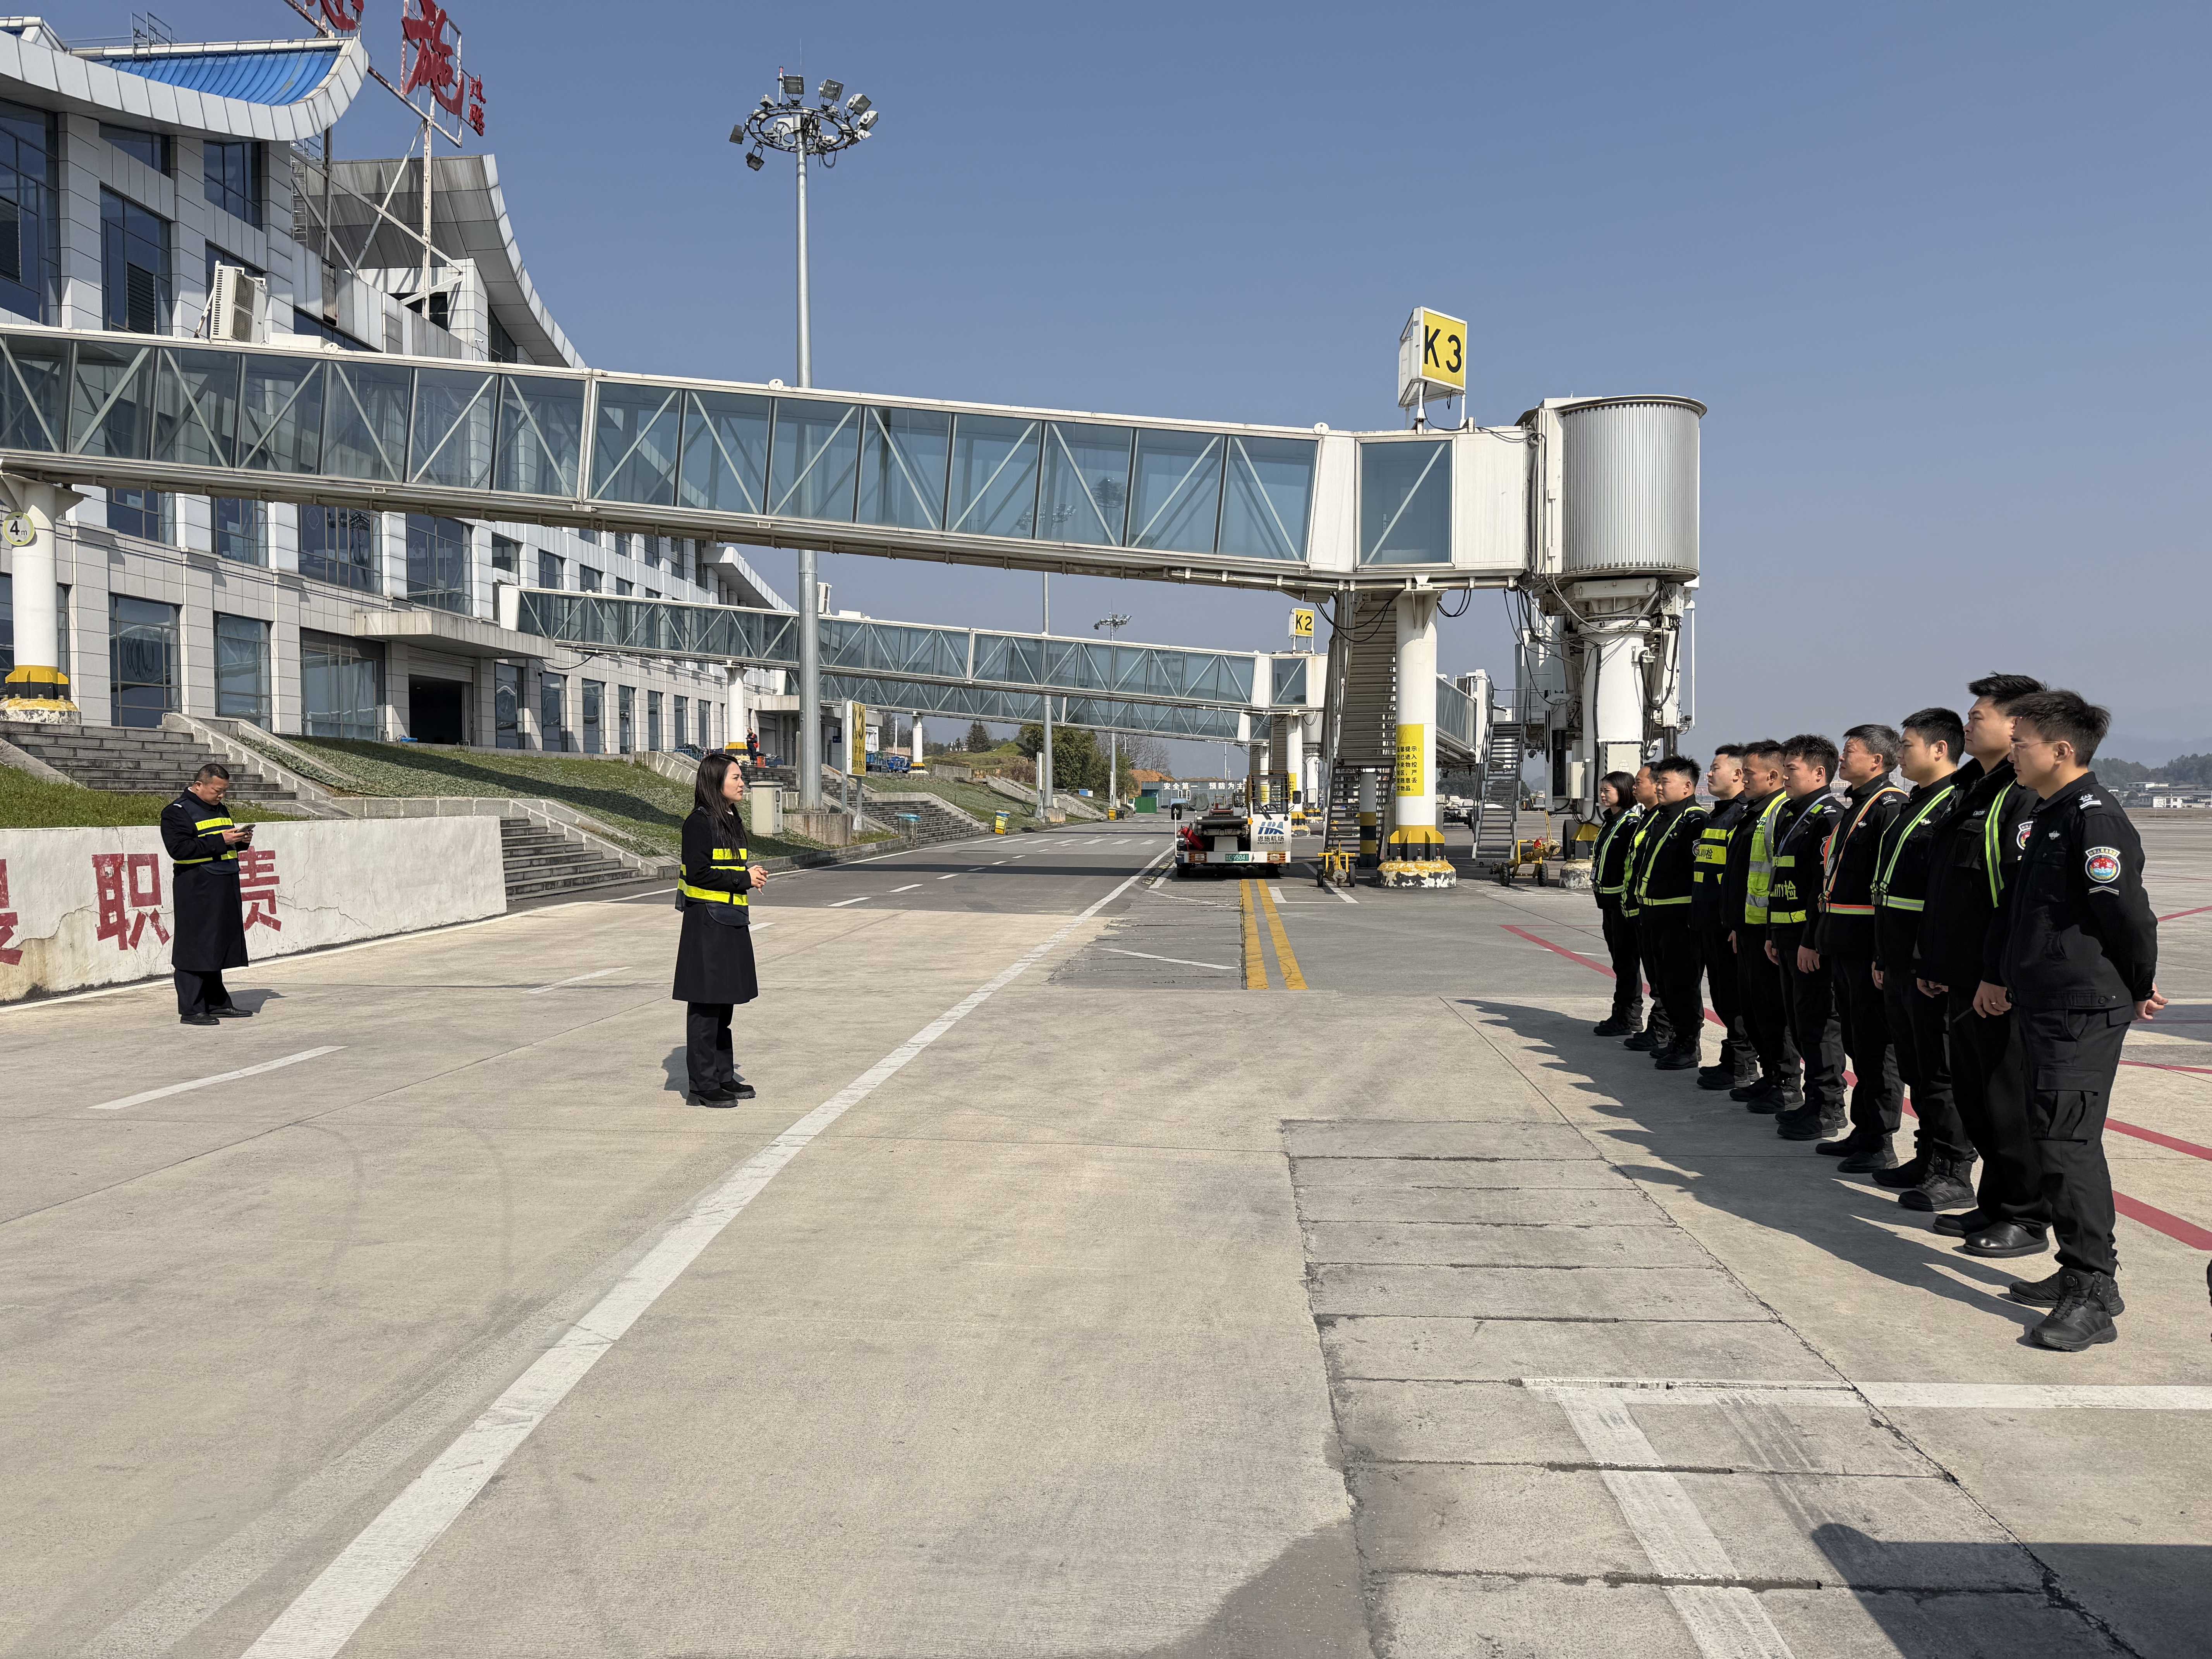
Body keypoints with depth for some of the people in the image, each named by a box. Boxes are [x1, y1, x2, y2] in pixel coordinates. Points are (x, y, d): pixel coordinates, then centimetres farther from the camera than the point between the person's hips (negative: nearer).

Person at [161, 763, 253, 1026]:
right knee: (195, 948, -6)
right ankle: (191, 1010, -3)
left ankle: (217, 1003, 19)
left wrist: (241, 841, 6)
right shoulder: (177, 812, -7)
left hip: (224, 889, 8)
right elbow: (179, 848, -18)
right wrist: (220, 841, -21)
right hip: (196, 890, -8)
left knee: (218, 945, 12)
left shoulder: (220, 809, 19)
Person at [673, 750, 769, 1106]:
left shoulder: (732, 821, 15)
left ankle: (723, 1076, 22)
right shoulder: (699, 822, -13)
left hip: (731, 923, 9)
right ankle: (703, 1083, 3)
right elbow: (698, 873, -19)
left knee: (724, 1002, 14)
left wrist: (750, 876, 6)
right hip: (706, 921, -9)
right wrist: (743, 879, -14)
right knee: (705, 1004, -3)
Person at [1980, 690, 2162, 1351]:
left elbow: (2128, 914, -17)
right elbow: (2018, 903, 22)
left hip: (2084, 1012, -10)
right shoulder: (2046, 816, 14)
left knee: (2067, 1145, -10)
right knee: (2060, 1142, 14)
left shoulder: (2096, 818, -17)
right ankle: (2081, 1272, 24)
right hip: (2043, 1006, 10)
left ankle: (2093, 1296, -4)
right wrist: (1999, 974, 26)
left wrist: (2141, 991, -4)